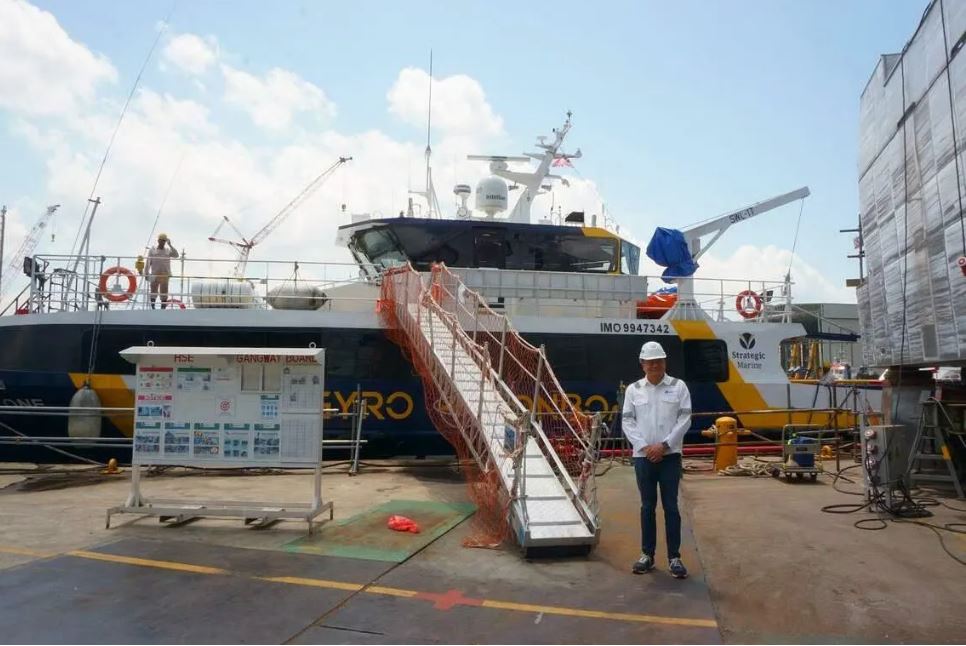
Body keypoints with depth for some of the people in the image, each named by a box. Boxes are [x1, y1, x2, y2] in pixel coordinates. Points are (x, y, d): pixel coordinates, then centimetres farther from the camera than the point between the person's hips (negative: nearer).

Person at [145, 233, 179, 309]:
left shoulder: (168, 250, 8)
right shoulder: (153, 250, 5)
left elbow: (176, 255, -10)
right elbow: (148, 263, 5)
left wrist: (170, 245, -11)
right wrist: (147, 273, -1)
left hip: (165, 275, 1)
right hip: (155, 274, -1)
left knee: (164, 293, 0)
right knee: (154, 292, 2)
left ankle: (163, 308, 3)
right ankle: (152, 307, 8)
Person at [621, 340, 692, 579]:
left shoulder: (678, 386, 1)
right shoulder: (633, 389, 5)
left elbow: (685, 419, -4)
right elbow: (627, 421, 2)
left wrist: (664, 445, -11)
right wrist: (645, 446, -10)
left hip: (670, 455, -1)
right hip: (643, 456, 2)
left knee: (670, 506, 2)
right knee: (647, 506, 10)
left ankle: (674, 557, 11)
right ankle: (647, 555, 20)